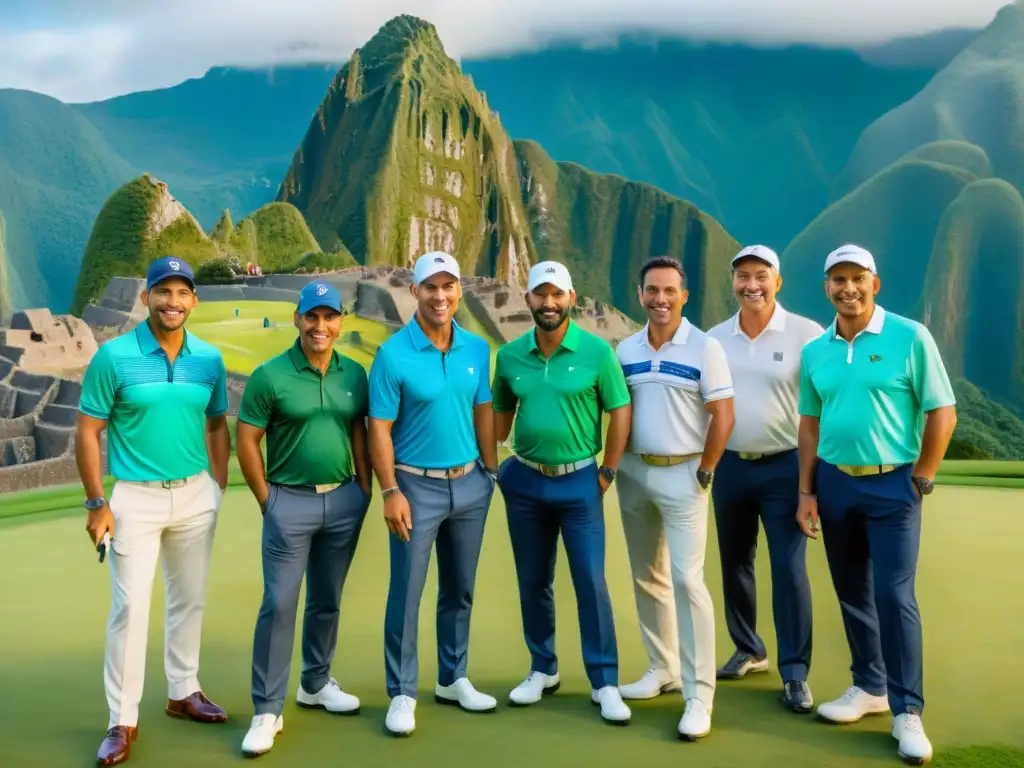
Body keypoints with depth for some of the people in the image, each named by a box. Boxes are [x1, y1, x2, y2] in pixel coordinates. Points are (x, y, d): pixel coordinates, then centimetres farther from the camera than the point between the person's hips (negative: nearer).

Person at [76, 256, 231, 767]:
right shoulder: (114, 356, -10)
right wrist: (97, 503, -10)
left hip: (195, 495, 4)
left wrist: (219, 486, 7)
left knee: (190, 599, 14)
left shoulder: (209, 358, 0)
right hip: (136, 498, -4)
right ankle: (122, 721, 8)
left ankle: (183, 692, 31)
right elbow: (88, 433, -7)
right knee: (131, 606, -3)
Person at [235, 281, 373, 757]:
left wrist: (364, 490, 7)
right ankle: (267, 711, 6)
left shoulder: (354, 374, 3)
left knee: (327, 601, 15)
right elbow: (245, 443, -6)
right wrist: (267, 501, -5)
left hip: (344, 500, 4)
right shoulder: (270, 375, -9)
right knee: (279, 604, -3)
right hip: (291, 501, -4)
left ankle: (316, 684, 33)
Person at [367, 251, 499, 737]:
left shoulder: (477, 349, 2)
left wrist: (491, 472, 8)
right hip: (417, 486, -4)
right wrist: (390, 492, -15)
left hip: (469, 483, 5)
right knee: (406, 594, 2)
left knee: (460, 590, 14)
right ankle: (402, 693, 15)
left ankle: (452, 680, 29)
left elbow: (482, 414, 9)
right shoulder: (393, 354, -12)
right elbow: (379, 429, -11)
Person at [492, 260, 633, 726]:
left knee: (591, 582, -2)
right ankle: (543, 671, 28)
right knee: (532, 582, 12)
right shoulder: (509, 355, 1)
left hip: (579, 481, -3)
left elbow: (620, 411, -5)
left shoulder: (597, 350, -9)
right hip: (524, 480, 3)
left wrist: (607, 472, -6)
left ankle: (604, 683, 9)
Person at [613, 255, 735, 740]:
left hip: (682, 473, -5)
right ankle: (662, 669, 27)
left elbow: (722, 417, -10)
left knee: (686, 580, -9)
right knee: (647, 577, 13)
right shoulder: (625, 350, 6)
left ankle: (699, 696, -3)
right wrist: (615, 464, 5)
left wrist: (704, 474, -9)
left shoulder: (704, 348, -8)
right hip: (634, 472, 5)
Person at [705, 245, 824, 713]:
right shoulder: (714, 339, 5)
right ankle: (748, 650, 32)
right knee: (734, 564, 14)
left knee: (789, 569, -4)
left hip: (785, 467, -4)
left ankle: (795, 673, 7)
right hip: (731, 466, 4)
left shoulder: (807, 335, -7)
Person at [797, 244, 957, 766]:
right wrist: (807, 492, 7)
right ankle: (869, 687, 28)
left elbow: (942, 414, -6)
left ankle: (907, 711, 5)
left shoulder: (910, 337, -8)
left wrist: (921, 480, -6)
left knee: (894, 596, -6)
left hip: (892, 485, -4)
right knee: (852, 594, 12)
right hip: (834, 483, 5)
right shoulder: (814, 352, 5)